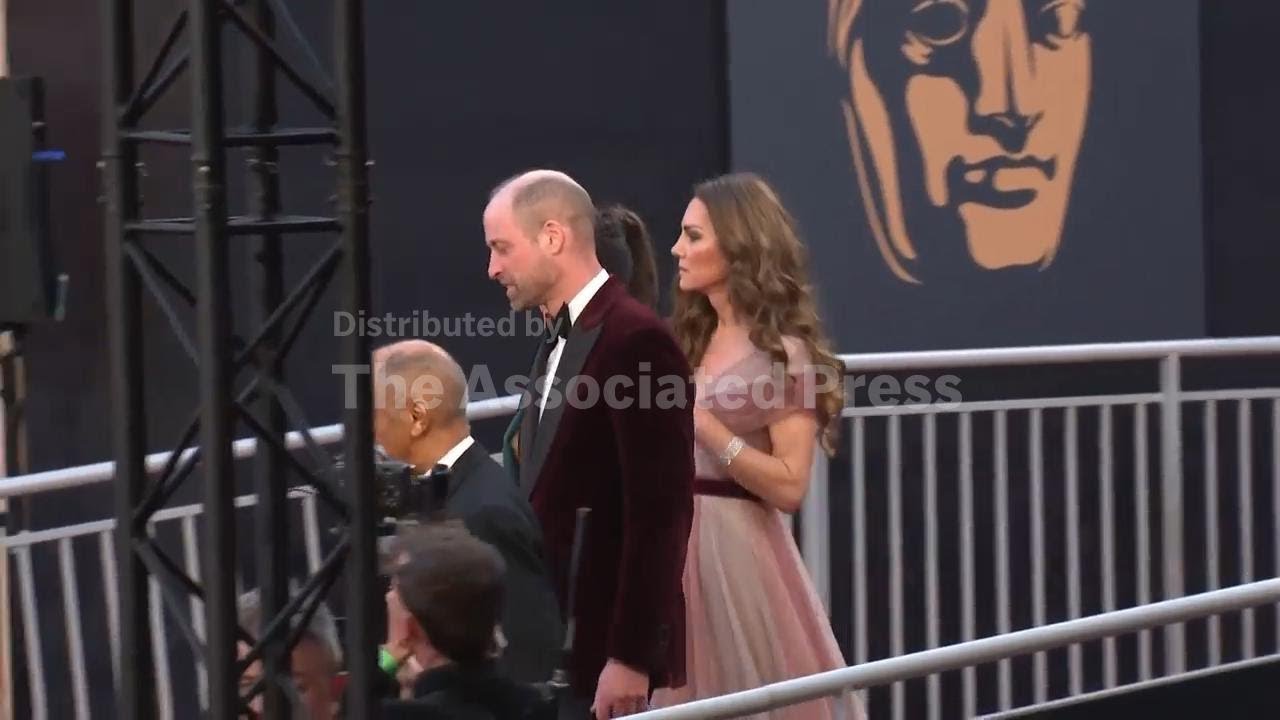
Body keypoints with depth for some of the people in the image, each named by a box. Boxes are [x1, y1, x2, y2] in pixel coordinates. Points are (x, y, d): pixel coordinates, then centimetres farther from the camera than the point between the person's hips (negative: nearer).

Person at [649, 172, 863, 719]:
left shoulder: (782, 352, -10)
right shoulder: (694, 340, 11)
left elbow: (789, 487, -16)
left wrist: (707, 428, -21)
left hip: (736, 548, -7)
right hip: (676, 541, 7)